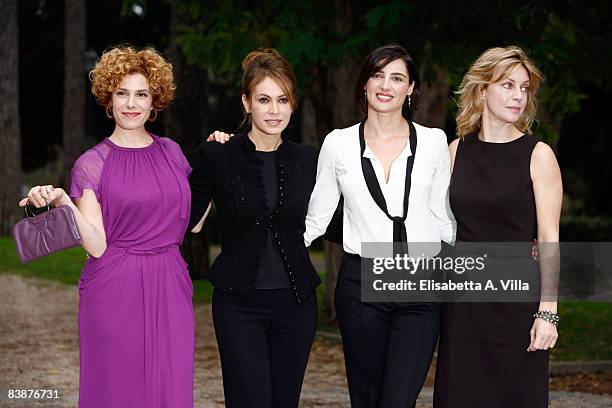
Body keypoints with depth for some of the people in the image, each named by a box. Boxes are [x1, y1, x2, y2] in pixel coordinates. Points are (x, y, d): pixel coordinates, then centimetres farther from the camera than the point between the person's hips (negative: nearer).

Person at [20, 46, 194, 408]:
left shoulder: (170, 152, 10)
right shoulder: (92, 164, -1)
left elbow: (193, 221, 14)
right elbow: (97, 245, -9)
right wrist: (61, 201, -23)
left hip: (169, 292, 3)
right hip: (115, 293, -3)